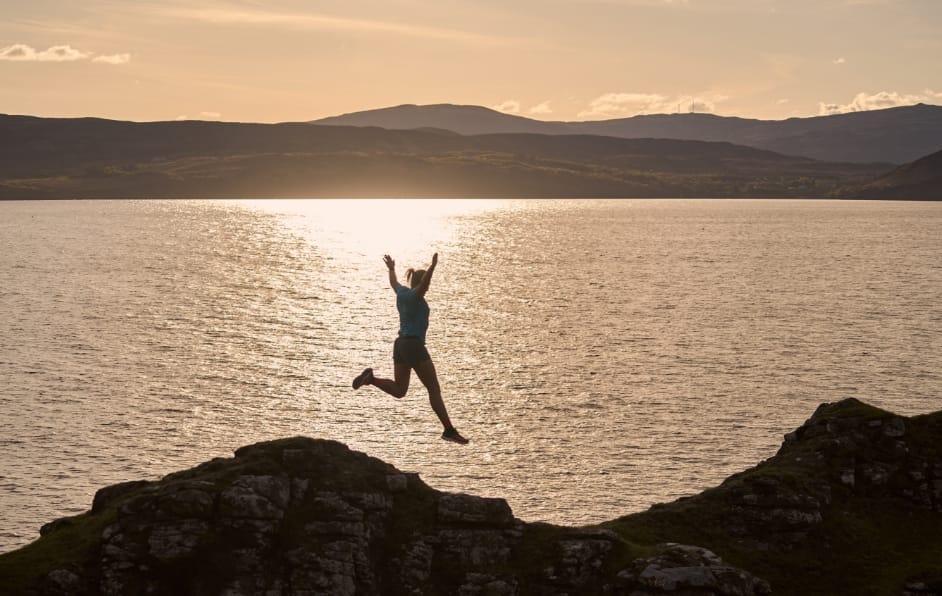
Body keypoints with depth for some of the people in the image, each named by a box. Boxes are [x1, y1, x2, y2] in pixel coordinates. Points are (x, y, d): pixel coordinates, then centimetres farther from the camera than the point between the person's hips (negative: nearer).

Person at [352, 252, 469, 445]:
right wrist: (433, 267, -48)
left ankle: (371, 378, -7)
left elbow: (394, 282, 36)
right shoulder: (415, 294, -10)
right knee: (434, 389, -6)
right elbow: (423, 285, -33)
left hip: (400, 344, 9)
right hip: (414, 345, -9)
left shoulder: (402, 292, 13)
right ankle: (449, 430, -8)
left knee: (398, 390, 14)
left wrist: (391, 268, 56)